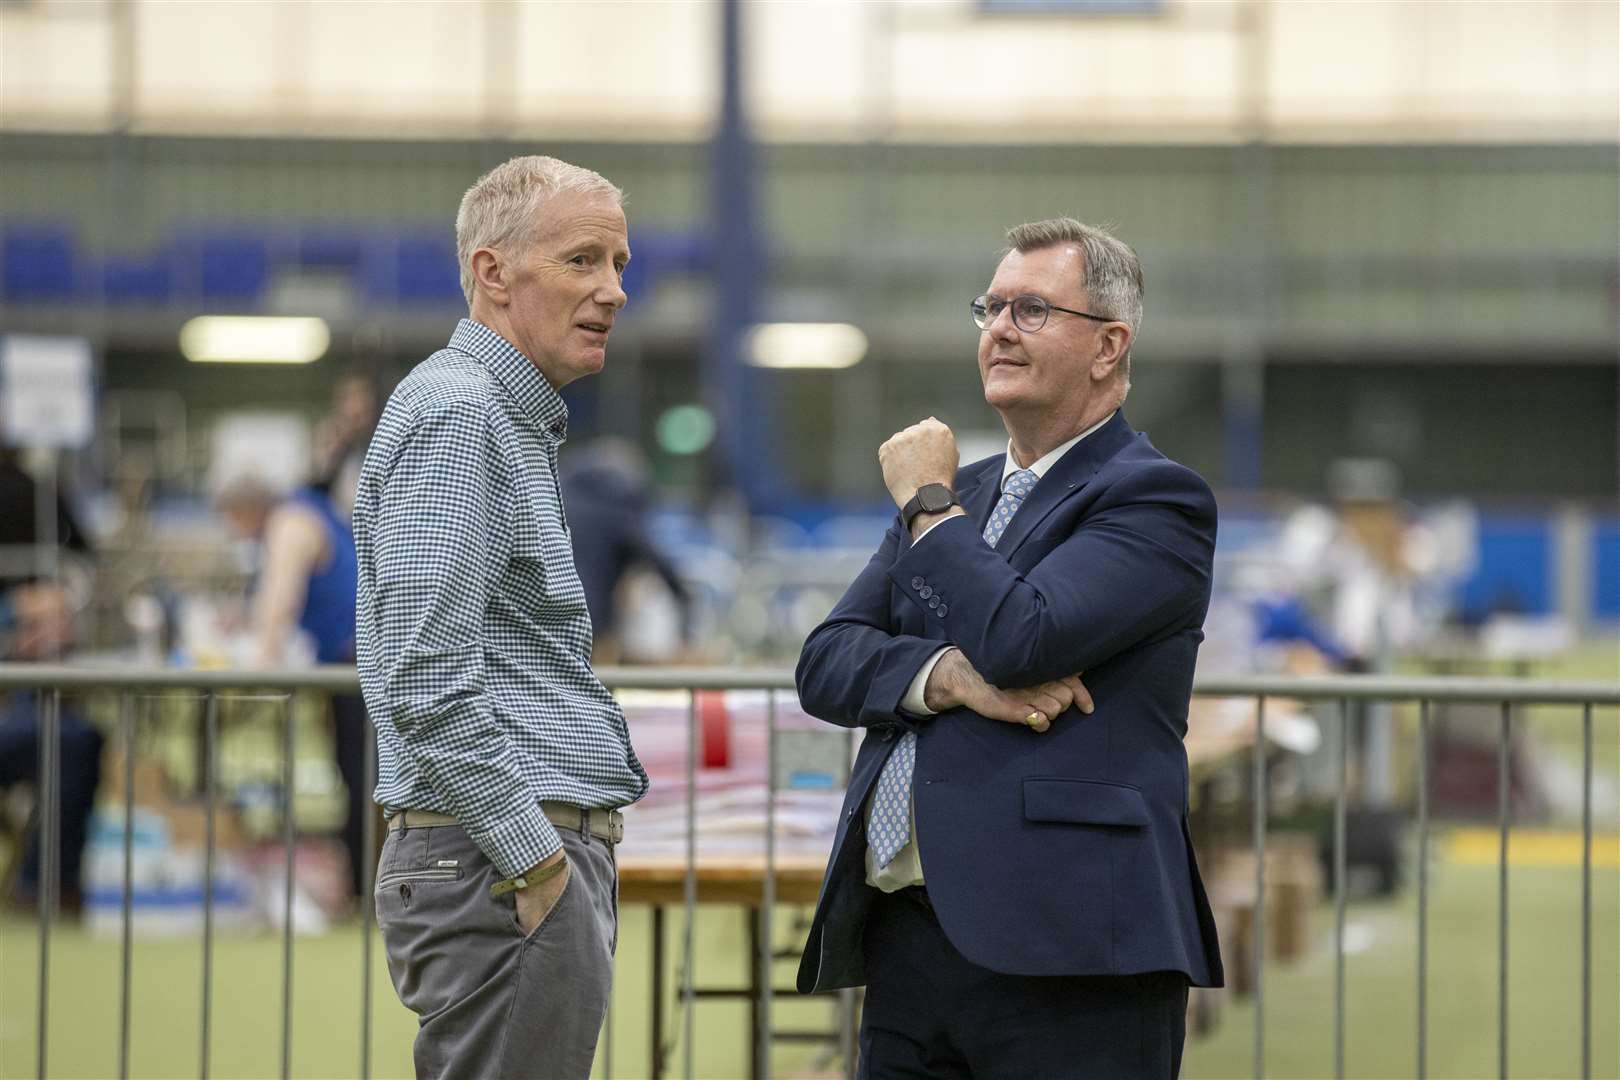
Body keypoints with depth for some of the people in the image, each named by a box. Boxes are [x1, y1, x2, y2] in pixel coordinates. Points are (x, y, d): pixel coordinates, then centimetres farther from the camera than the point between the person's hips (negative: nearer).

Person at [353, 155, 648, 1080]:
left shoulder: (516, 422, 21)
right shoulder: (454, 413, -12)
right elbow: (426, 682, -20)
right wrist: (535, 859, -19)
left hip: (541, 856, 10)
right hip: (507, 864, -10)